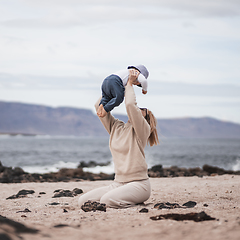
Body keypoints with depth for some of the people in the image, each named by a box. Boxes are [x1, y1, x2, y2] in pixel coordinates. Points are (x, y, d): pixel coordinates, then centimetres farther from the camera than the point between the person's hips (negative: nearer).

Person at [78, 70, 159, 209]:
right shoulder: (116, 127, 15)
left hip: (138, 184, -7)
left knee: (107, 200, -32)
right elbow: (99, 106, 15)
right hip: (118, 184, 7)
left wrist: (130, 84, -6)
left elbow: (130, 104, -20)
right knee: (83, 200, -9)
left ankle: (135, 201, -4)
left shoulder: (143, 129, -5)